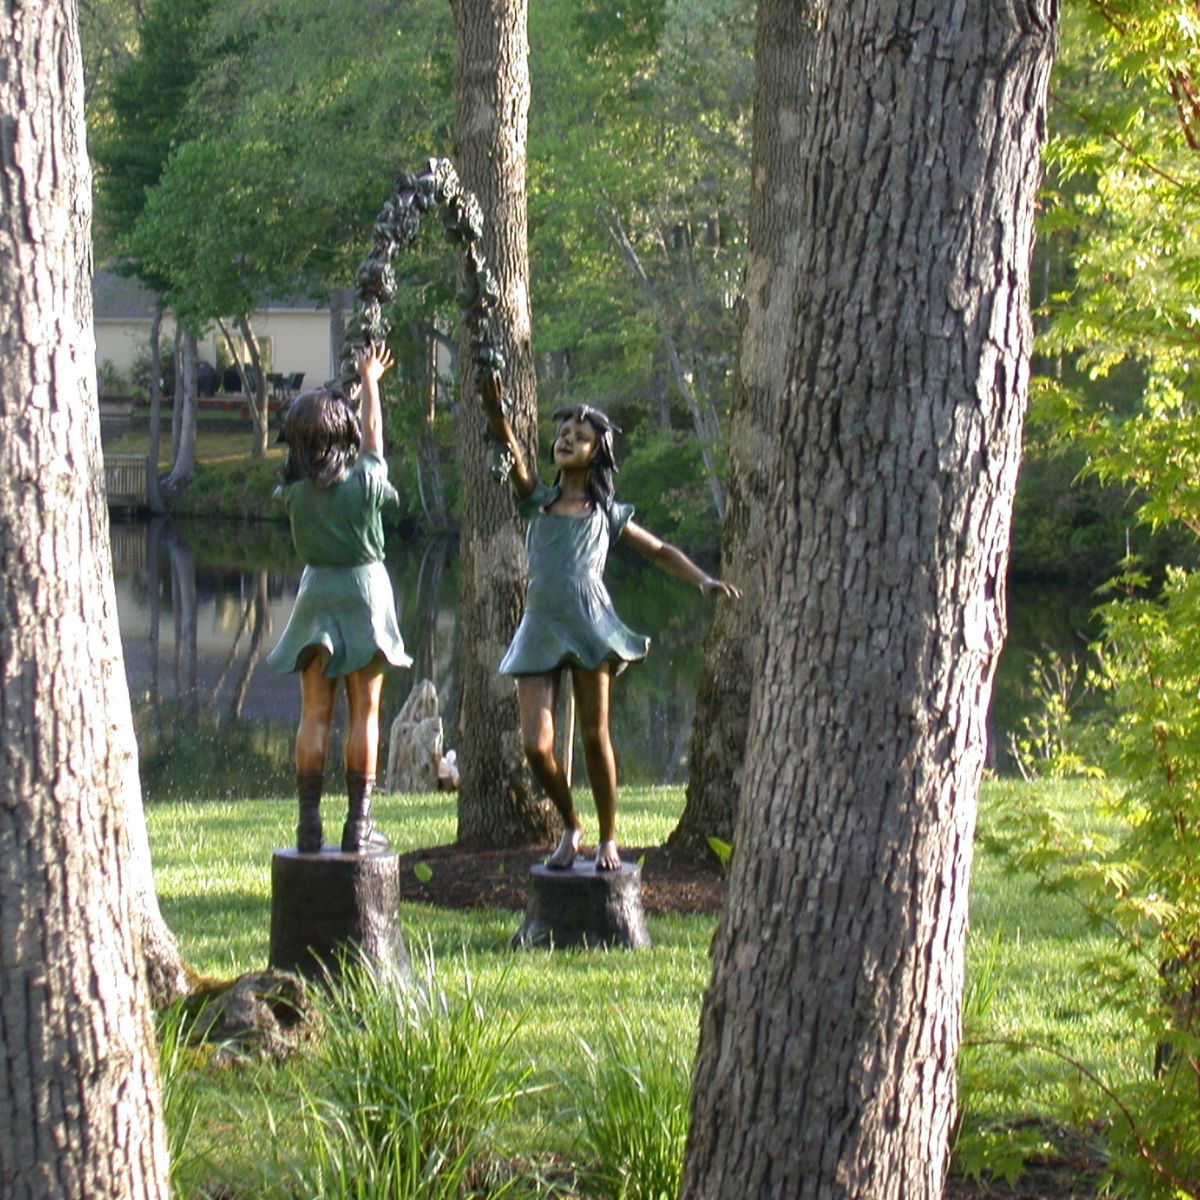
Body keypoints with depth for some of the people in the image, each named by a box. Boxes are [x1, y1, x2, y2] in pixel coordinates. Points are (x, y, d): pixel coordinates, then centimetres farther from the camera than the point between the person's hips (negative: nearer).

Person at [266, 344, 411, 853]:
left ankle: (309, 823, -1)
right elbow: (373, 434, 6)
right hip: (365, 590, -2)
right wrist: (369, 382, 23)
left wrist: (359, 384, 21)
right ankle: (358, 823, 1)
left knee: (315, 713, 3)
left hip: (317, 592, 2)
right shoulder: (364, 484, -12)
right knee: (363, 712, 3)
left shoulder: (295, 493, -7)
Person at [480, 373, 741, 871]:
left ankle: (608, 838, 13)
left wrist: (703, 580, 7)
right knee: (536, 745, -8)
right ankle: (570, 827, 16)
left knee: (594, 736, -2)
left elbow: (658, 551, 23)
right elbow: (513, 457, -2)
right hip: (540, 627, 1)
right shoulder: (537, 501, 15)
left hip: (589, 625, -1)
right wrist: (495, 413, -21)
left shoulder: (607, 513, 15)